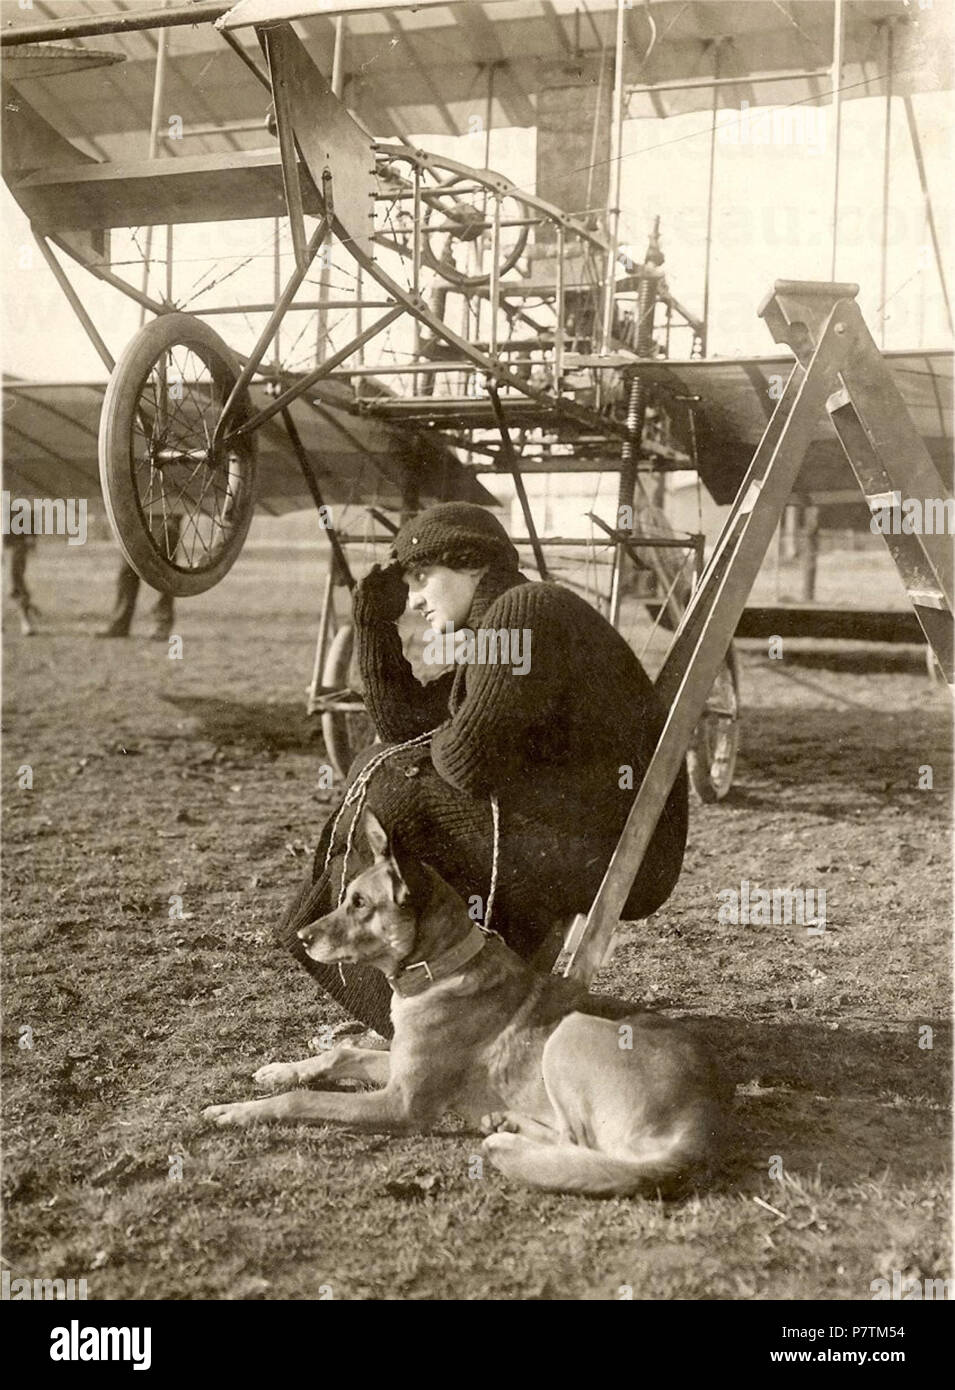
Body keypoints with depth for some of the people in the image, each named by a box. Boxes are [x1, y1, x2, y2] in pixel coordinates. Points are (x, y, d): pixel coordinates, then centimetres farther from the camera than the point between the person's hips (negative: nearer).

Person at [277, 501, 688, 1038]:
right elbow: (403, 723, 15)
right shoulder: (494, 630, 15)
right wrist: (375, 617, 8)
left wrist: (441, 742, 0)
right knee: (380, 770, 16)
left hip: (607, 847, -10)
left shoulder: (526, 610, -15)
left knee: (388, 805, -12)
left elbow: (467, 757, -23)